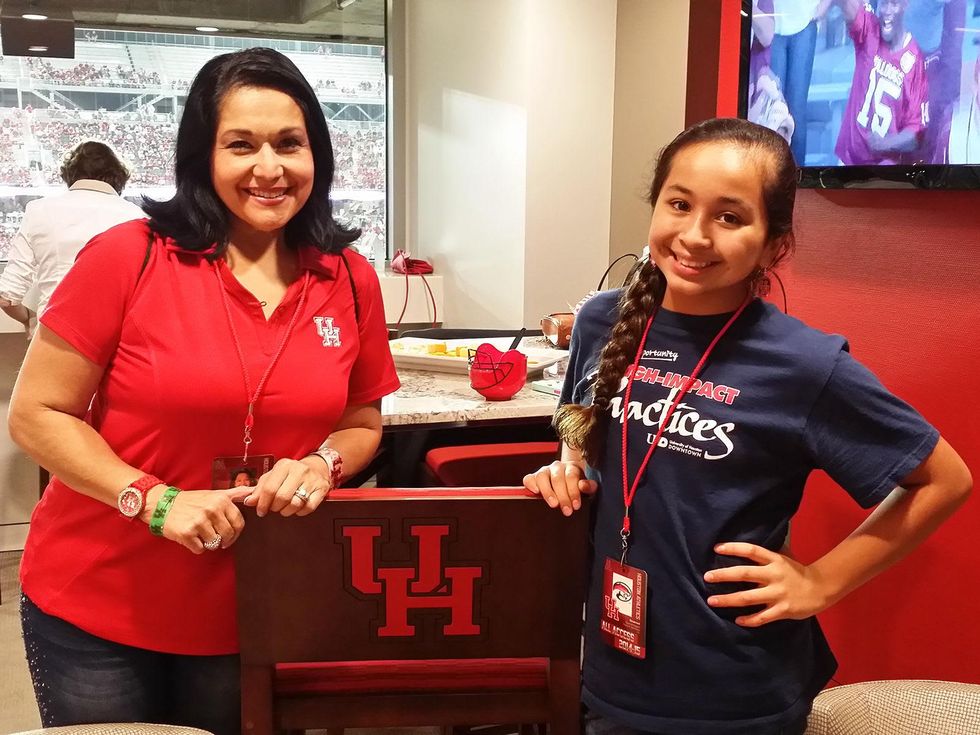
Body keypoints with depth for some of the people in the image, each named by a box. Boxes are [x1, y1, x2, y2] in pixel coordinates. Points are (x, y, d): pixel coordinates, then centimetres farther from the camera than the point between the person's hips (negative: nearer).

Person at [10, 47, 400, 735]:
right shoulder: (127, 257, -14)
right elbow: (36, 415, -10)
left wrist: (322, 465, -13)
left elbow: (362, 422, 8)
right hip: (94, 608, -2)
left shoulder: (350, 280, -3)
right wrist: (156, 500, -20)